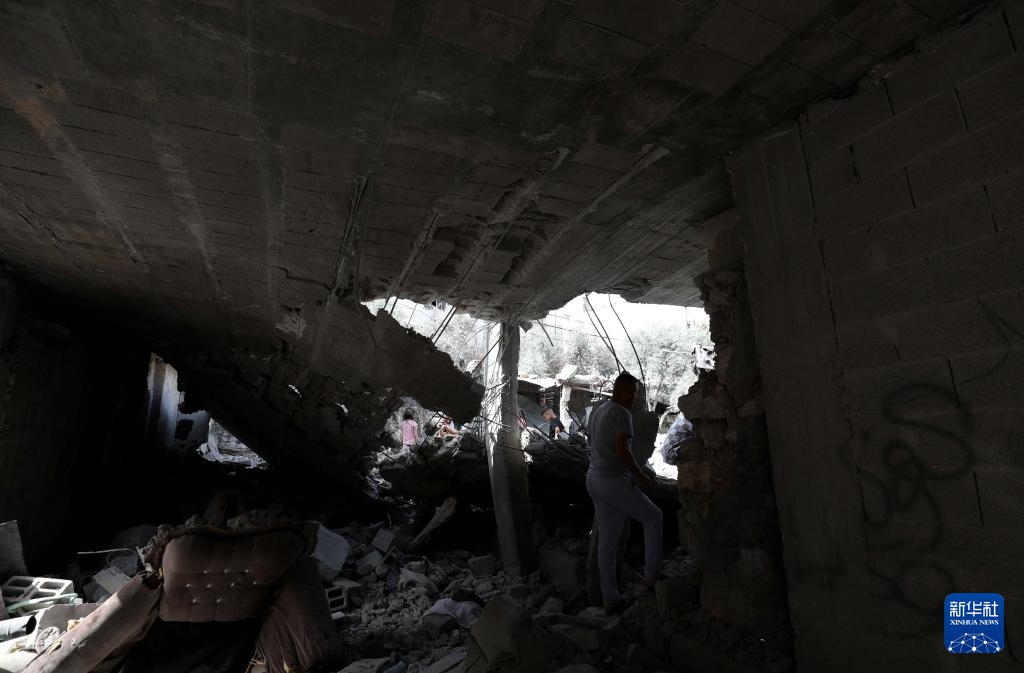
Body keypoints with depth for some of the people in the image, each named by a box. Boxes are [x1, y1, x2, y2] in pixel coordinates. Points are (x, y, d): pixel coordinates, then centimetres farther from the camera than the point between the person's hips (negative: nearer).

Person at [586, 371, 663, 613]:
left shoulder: (597, 411, 13)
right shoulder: (622, 414, -15)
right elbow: (622, 450, -24)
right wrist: (640, 475, -9)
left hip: (594, 480, 8)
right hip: (615, 482, -8)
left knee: (607, 539, 13)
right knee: (653, 517, 13)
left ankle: (610, 598, 20)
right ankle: (652, 575, 19)